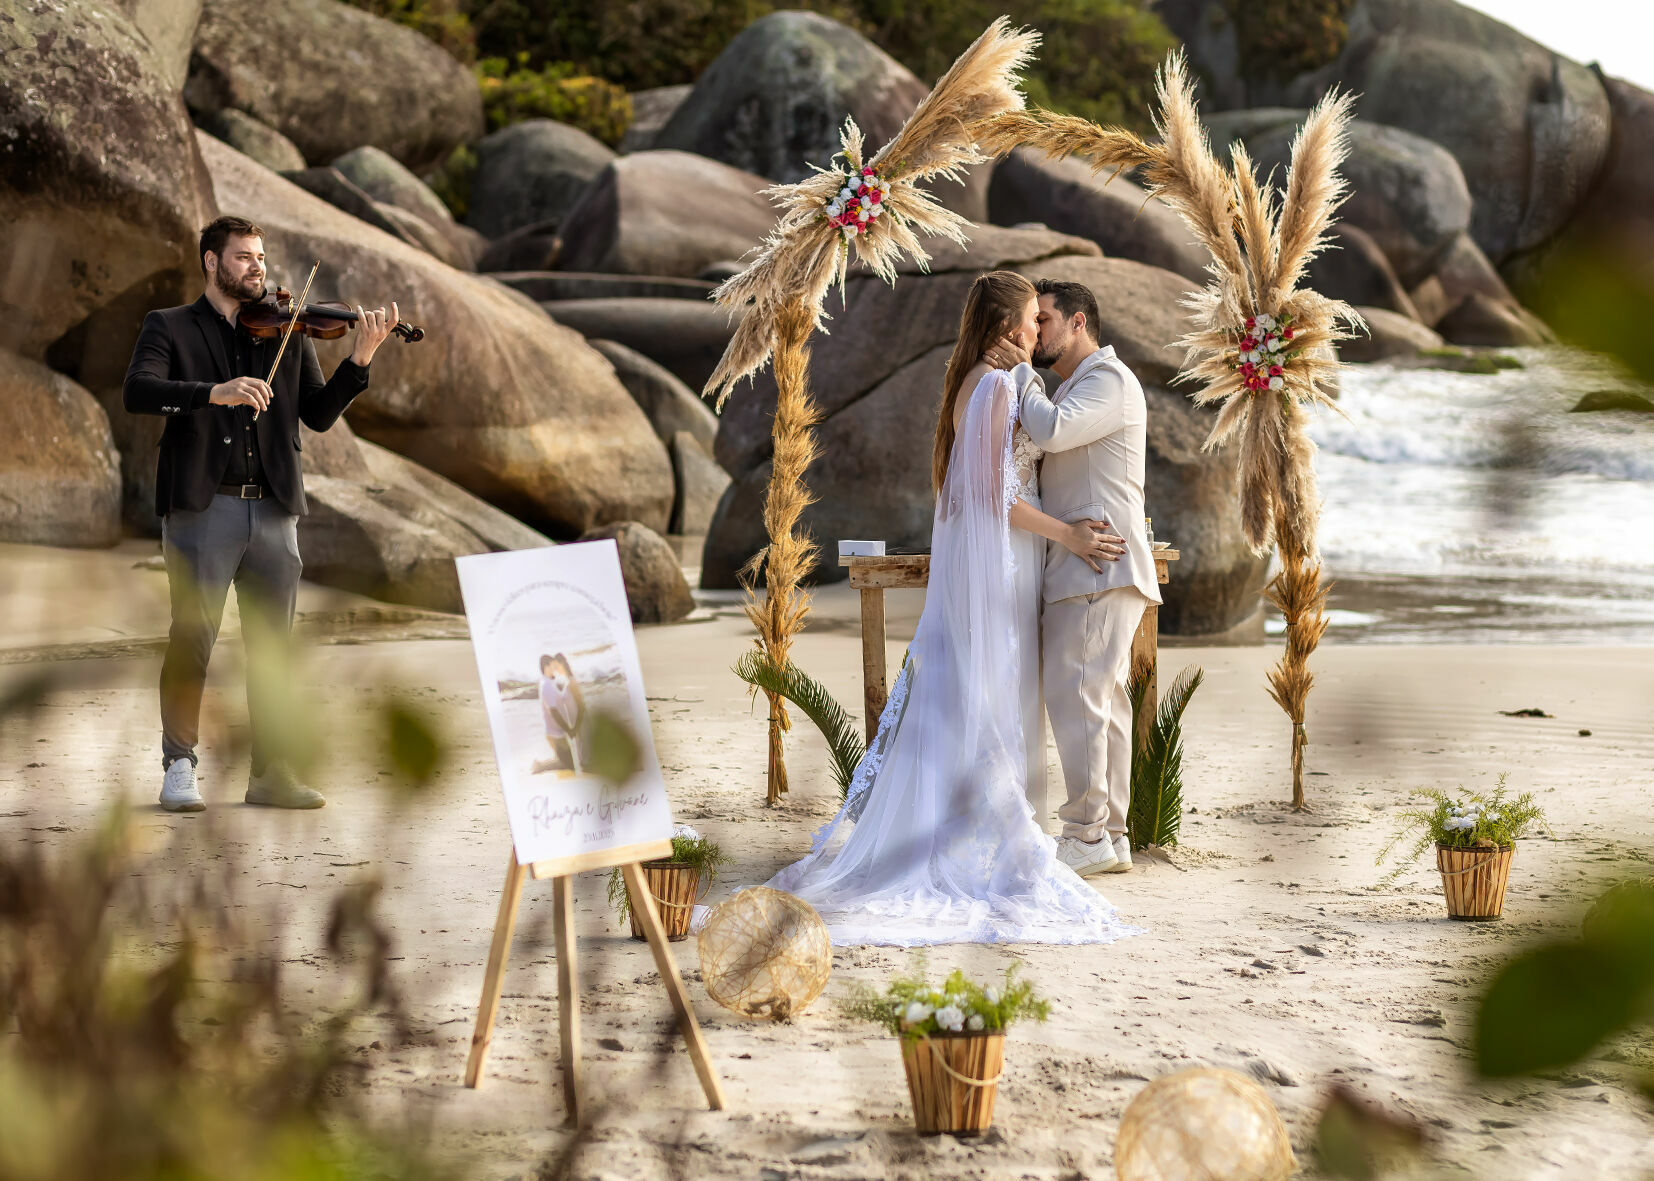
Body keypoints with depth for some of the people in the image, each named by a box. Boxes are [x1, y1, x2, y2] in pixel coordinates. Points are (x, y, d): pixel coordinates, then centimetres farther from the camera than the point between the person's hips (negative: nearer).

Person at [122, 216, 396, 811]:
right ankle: (179, 767, 3)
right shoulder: (170, 327, 7)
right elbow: (137, 392, -11)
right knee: (192, 638, -6)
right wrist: (215, 392, -25)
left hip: (273, 510, 3)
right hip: (202, 508, -3)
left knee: (272, 645, 4)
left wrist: (359, 359, -6)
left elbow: (318, 414, 9)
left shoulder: (287, 334, 16)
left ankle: (270, 772, 10)